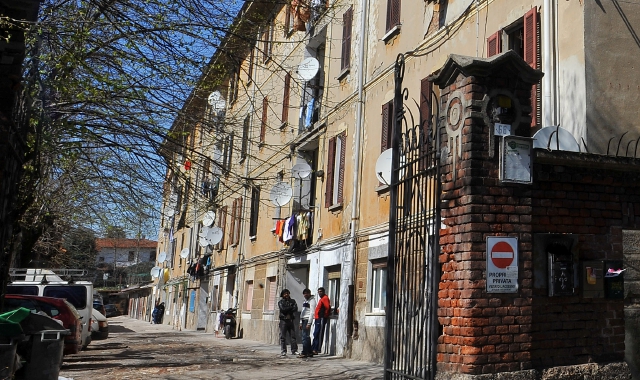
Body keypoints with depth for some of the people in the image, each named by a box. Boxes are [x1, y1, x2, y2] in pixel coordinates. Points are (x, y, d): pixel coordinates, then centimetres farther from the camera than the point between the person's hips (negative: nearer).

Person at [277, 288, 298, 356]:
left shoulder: (292, 301, 14)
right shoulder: (280, 302, 7)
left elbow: (296, 308, -1)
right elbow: (283, 309, -11)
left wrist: (289, 314, -11)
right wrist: (291, 307, -3)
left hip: (290, 320, 2)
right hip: (283, 320, -2)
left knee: (293, 336, -1)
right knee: (283, 336, -3)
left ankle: (294, 350, 3)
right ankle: (284, 351, 1)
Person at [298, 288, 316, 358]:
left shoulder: (312, 301, -8)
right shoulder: (305, 301, 20)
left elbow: (312, 312, -15)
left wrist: (309, 323, -19)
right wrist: (301, 322, 17)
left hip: (307, 320, -9)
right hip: (303, 320, 9)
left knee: (305, 337, -11)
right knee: (307, 337, 10)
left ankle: (304, 353, -12)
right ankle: (309, 352, 14)